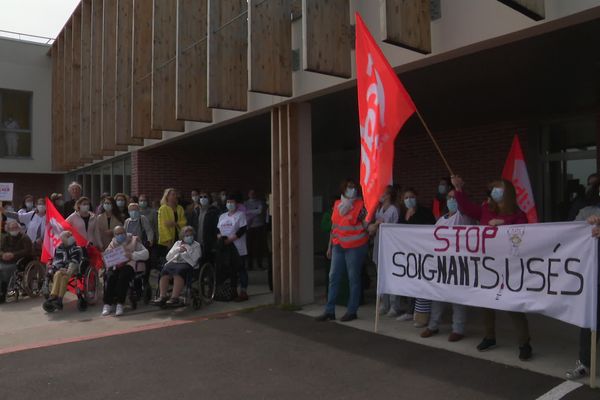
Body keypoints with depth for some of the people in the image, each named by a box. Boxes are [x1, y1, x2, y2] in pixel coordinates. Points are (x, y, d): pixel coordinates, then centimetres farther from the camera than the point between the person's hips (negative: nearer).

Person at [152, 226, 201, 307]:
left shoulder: (196, 245, 14)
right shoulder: (177, 243, 25)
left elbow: (193, 260, 0)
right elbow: (168, 257, 13)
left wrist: (183, 253, -5)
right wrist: (178, 250, -1)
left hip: (187, 264, -4)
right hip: (174, 262, 4)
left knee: (178, 271, -38)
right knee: (164, 270, -30)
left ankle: (174, 298, -42)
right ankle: (162, 296, -33)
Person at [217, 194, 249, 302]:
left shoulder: (241, 214, -2)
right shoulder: (222, 216, 18)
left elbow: (243, 229, -12)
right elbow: (218, 229, 17)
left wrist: (230, 239, -18)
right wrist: (219, 236, -6)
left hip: (238, 248, -6)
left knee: (241, 269, -3)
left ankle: (243, 292, 1)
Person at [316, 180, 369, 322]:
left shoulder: (360, 205, -6)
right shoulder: (337, 204, 10)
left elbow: (367, 225, -4)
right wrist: (330, 246, 16)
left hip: (355, 246, -5)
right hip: (338, 246, 6)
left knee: (354, 279, 3)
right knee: (333, 277, 5)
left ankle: (352, 311, 12)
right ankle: (330, 311, 12)